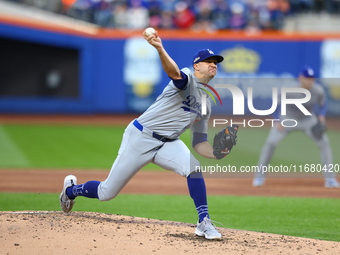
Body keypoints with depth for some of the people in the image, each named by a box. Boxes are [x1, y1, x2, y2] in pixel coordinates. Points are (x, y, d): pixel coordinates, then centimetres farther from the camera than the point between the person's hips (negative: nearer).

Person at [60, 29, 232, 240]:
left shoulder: (206, 104, 13)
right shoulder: (186, 79, -10)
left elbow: (199, 143, 12)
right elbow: (174, 73, -36)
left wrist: (218, 154, -8)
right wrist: (160, 49, -58)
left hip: (168, 144, 6)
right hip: (141, 137, -6)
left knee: (193, 168, -26)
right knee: (106, 193, 1)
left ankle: (204, 223, -20)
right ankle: (72, 189, 33)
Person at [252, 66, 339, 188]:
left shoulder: (318, 90, -20)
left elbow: (322, 104, 1)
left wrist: (321, 116, -18)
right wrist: (278, 122, -22)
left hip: (308, 120, 2)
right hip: (288, 118, -2)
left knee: (324, 142, -14)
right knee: (270, 143, -16)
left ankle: (329, 179, -5)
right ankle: (259, 177, -1)